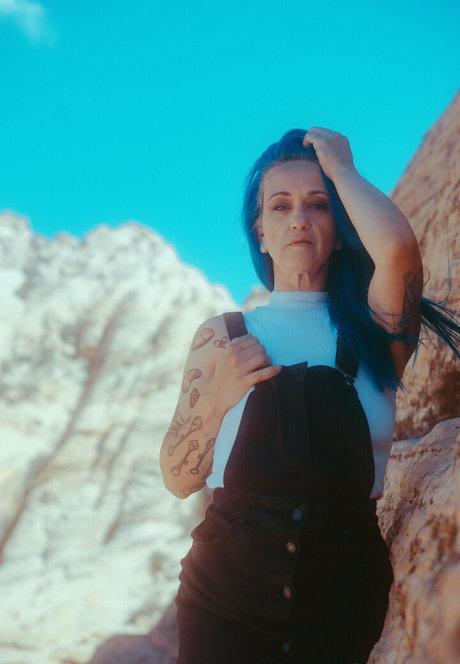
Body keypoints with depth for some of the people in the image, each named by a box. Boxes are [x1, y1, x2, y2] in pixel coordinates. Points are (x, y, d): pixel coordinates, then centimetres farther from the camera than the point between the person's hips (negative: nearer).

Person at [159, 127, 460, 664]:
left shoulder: (369, 329, -2)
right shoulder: (222, 337, 1)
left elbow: (398, 248, -26)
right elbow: (178, 480, 2)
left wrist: (341, 170, -8)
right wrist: (217, 398, -15)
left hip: (344, 604, 0)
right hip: (228, 595, 0)